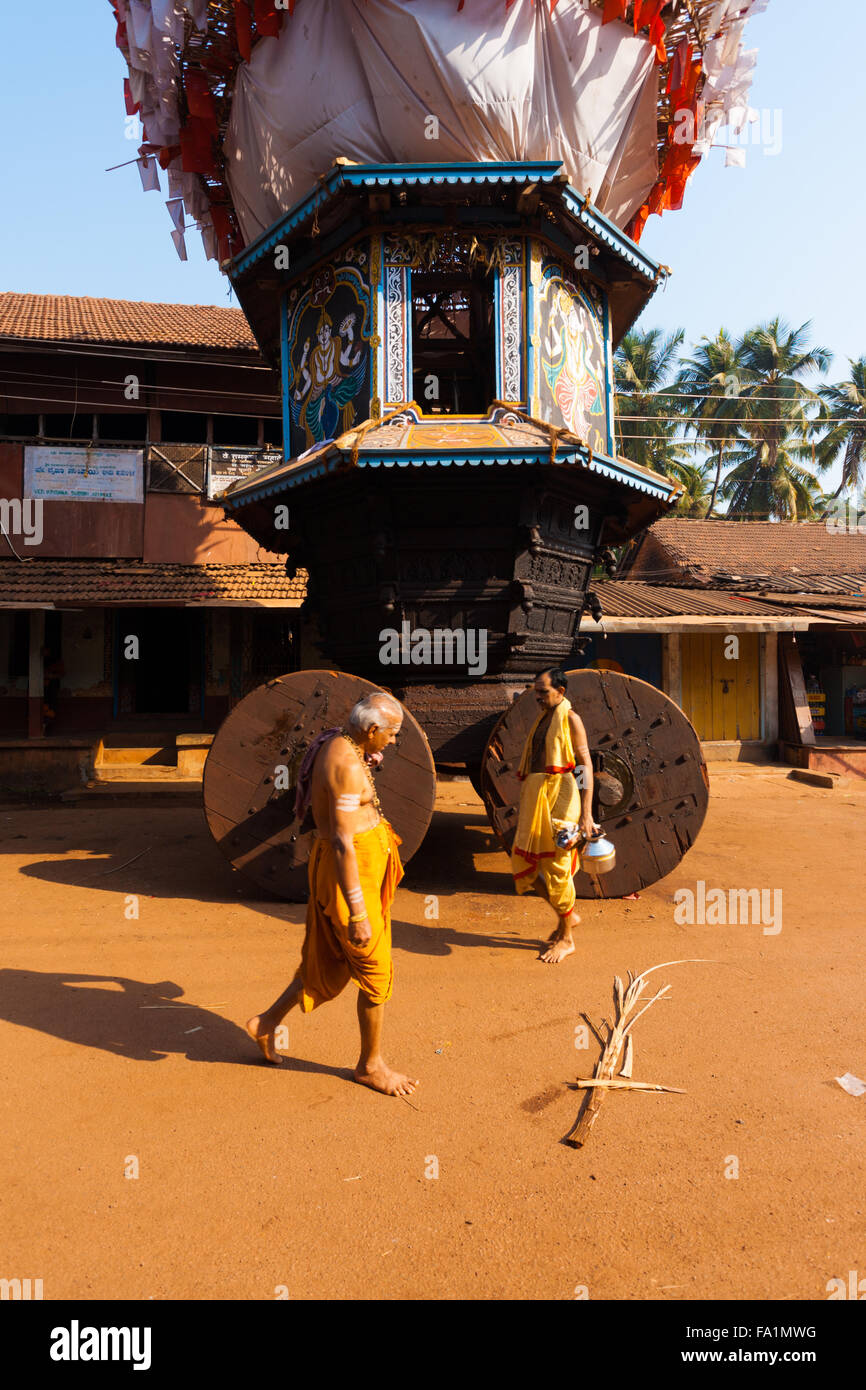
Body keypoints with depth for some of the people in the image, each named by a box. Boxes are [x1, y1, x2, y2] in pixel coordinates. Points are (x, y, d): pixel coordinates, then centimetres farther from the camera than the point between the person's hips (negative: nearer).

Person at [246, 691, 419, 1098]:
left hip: (356, 862, 10)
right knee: (375, 972, 5)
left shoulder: (335, 743, 6)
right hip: (349, 873, -10)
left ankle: (267, 1022, 34)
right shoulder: (347, 767, -25)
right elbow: (343, 843, -28)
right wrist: (357, 913, -27)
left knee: (331, 960, 21)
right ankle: (370, 1064, 24)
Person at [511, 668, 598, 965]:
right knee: (524, 862, 8)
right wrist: (523, 807, 22)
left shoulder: (570, 719, -5)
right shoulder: (542, 720, 19)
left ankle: (566, 939, 13)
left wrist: (586, 814, -18)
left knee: (557, 867, -2)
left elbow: (585, 765, -11)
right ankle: (568, 915, 26)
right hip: (535, 799, 8)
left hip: (559, 796, -8)